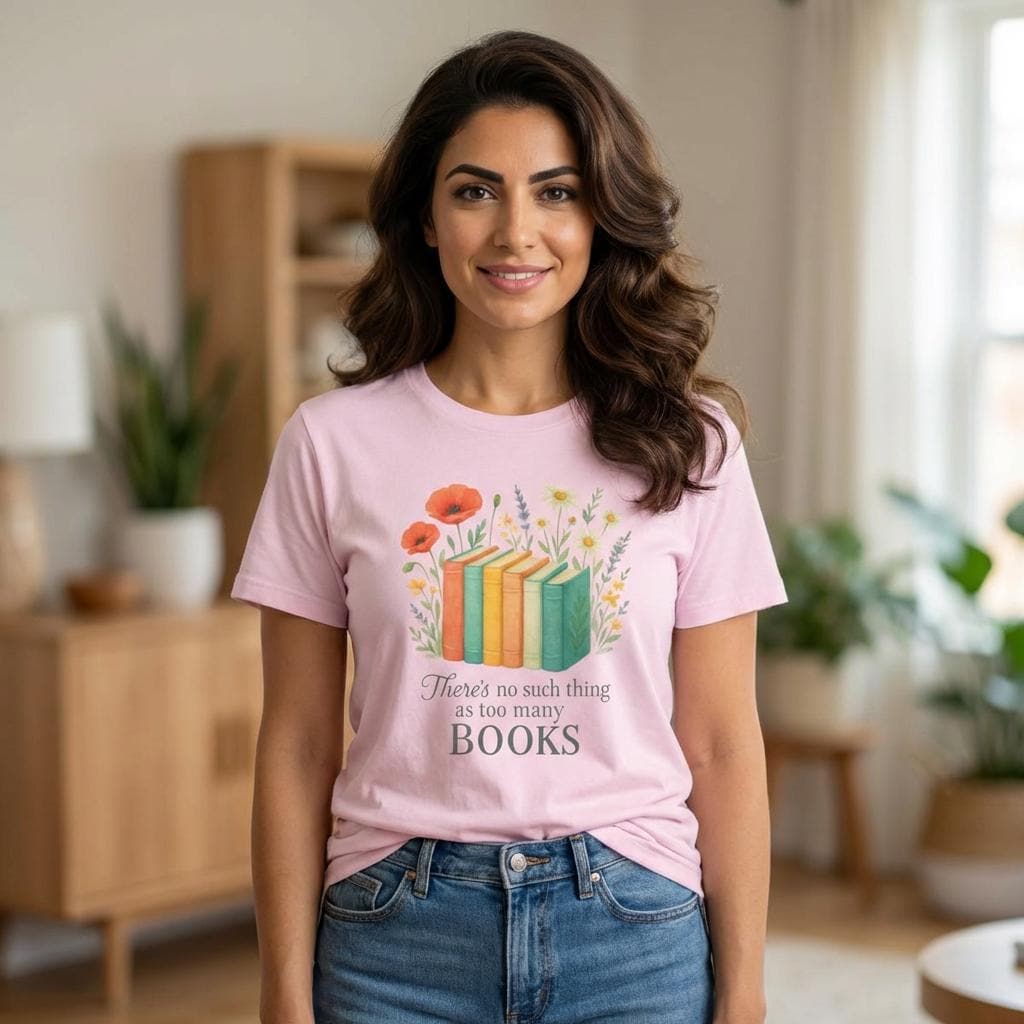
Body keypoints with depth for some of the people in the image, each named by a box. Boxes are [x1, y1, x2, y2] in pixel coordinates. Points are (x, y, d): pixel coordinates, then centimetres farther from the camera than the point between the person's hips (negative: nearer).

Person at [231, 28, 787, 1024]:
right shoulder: (333, 442, -2)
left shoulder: (686, 444, -1)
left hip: (635, 934, 1)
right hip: (399, 938, 0)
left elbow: (720, 746, 1)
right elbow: (297, 747, 0)